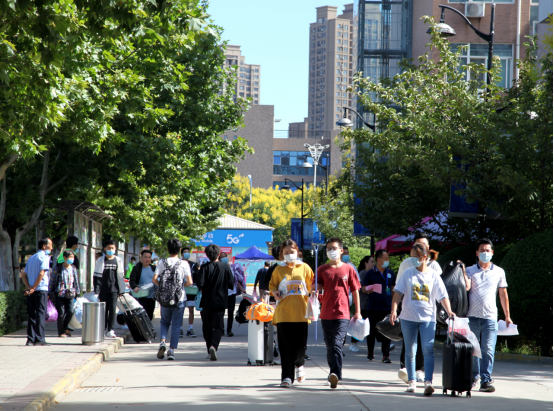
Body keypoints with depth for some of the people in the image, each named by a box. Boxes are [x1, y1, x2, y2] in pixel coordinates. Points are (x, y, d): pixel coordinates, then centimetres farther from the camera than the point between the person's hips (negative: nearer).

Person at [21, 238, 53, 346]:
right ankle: (39, 338, -7)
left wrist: (28, 287, -1)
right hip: (41, 289, -7)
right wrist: (34, 288, -13)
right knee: (41, 314, -4)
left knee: (31, 315, 7)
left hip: (31, 292, 7)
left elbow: (23, 274, 12)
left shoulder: (31, 258, 18)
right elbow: (41, 274, -18)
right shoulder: (44, 257, -6)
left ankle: (30, 339, 4)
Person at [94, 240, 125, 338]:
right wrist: (97, 291, -1)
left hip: (114, 289, 0)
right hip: (104, 290, 0)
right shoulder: (100, 261, 6)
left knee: (113, 309, -10)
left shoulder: (118, 261, 9)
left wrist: (121, 290, 5)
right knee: (104, 310, 4)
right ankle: (103, 329, 14)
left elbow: (121, 276, 10)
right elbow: (97, 276, 5)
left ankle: (111, 330, -10)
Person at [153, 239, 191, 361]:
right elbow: (189, 282, -10)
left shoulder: (162, 262, -2)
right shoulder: (184, 264, -4)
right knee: (176, 325, 6)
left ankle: (162, 341, -7)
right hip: (179, 298, -1)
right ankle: (172, 350, 1)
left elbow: (154, 279, -9)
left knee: (164, 322, 18)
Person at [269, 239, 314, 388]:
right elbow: (272, 285, 16)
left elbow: (312, 285, 14)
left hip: (301, 312, 0)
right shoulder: (278, 270, 7)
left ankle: (299, 364, 29)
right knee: (285, 346, -4)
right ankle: (287, 376, 2)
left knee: (301, 344, -2)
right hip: (283, 313, 0)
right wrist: (274, 292, -4)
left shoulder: (304, 268, 7)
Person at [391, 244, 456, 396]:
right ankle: (411, 381, 16)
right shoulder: (408, 274, 5)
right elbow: (398, 293, 3)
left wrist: (448, 311, -9)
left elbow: (443, 296, 4)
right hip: (408, 317, 1)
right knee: (410, 351, 8)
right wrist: (394, 310, -8)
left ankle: (428, 382, -18)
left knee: (428, 349, -13)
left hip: (428, 317, -1)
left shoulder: (433, 276, 4)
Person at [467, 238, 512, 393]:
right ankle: (473, 377, 20)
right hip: (472, 316, 1)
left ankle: (486, 381, -9)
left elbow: (503, 294, 15)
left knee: (488, 350, -9)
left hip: (490, 317, -1)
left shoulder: (499, 272, 11)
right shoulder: (470, 271, 9)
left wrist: (507, 316, 14)